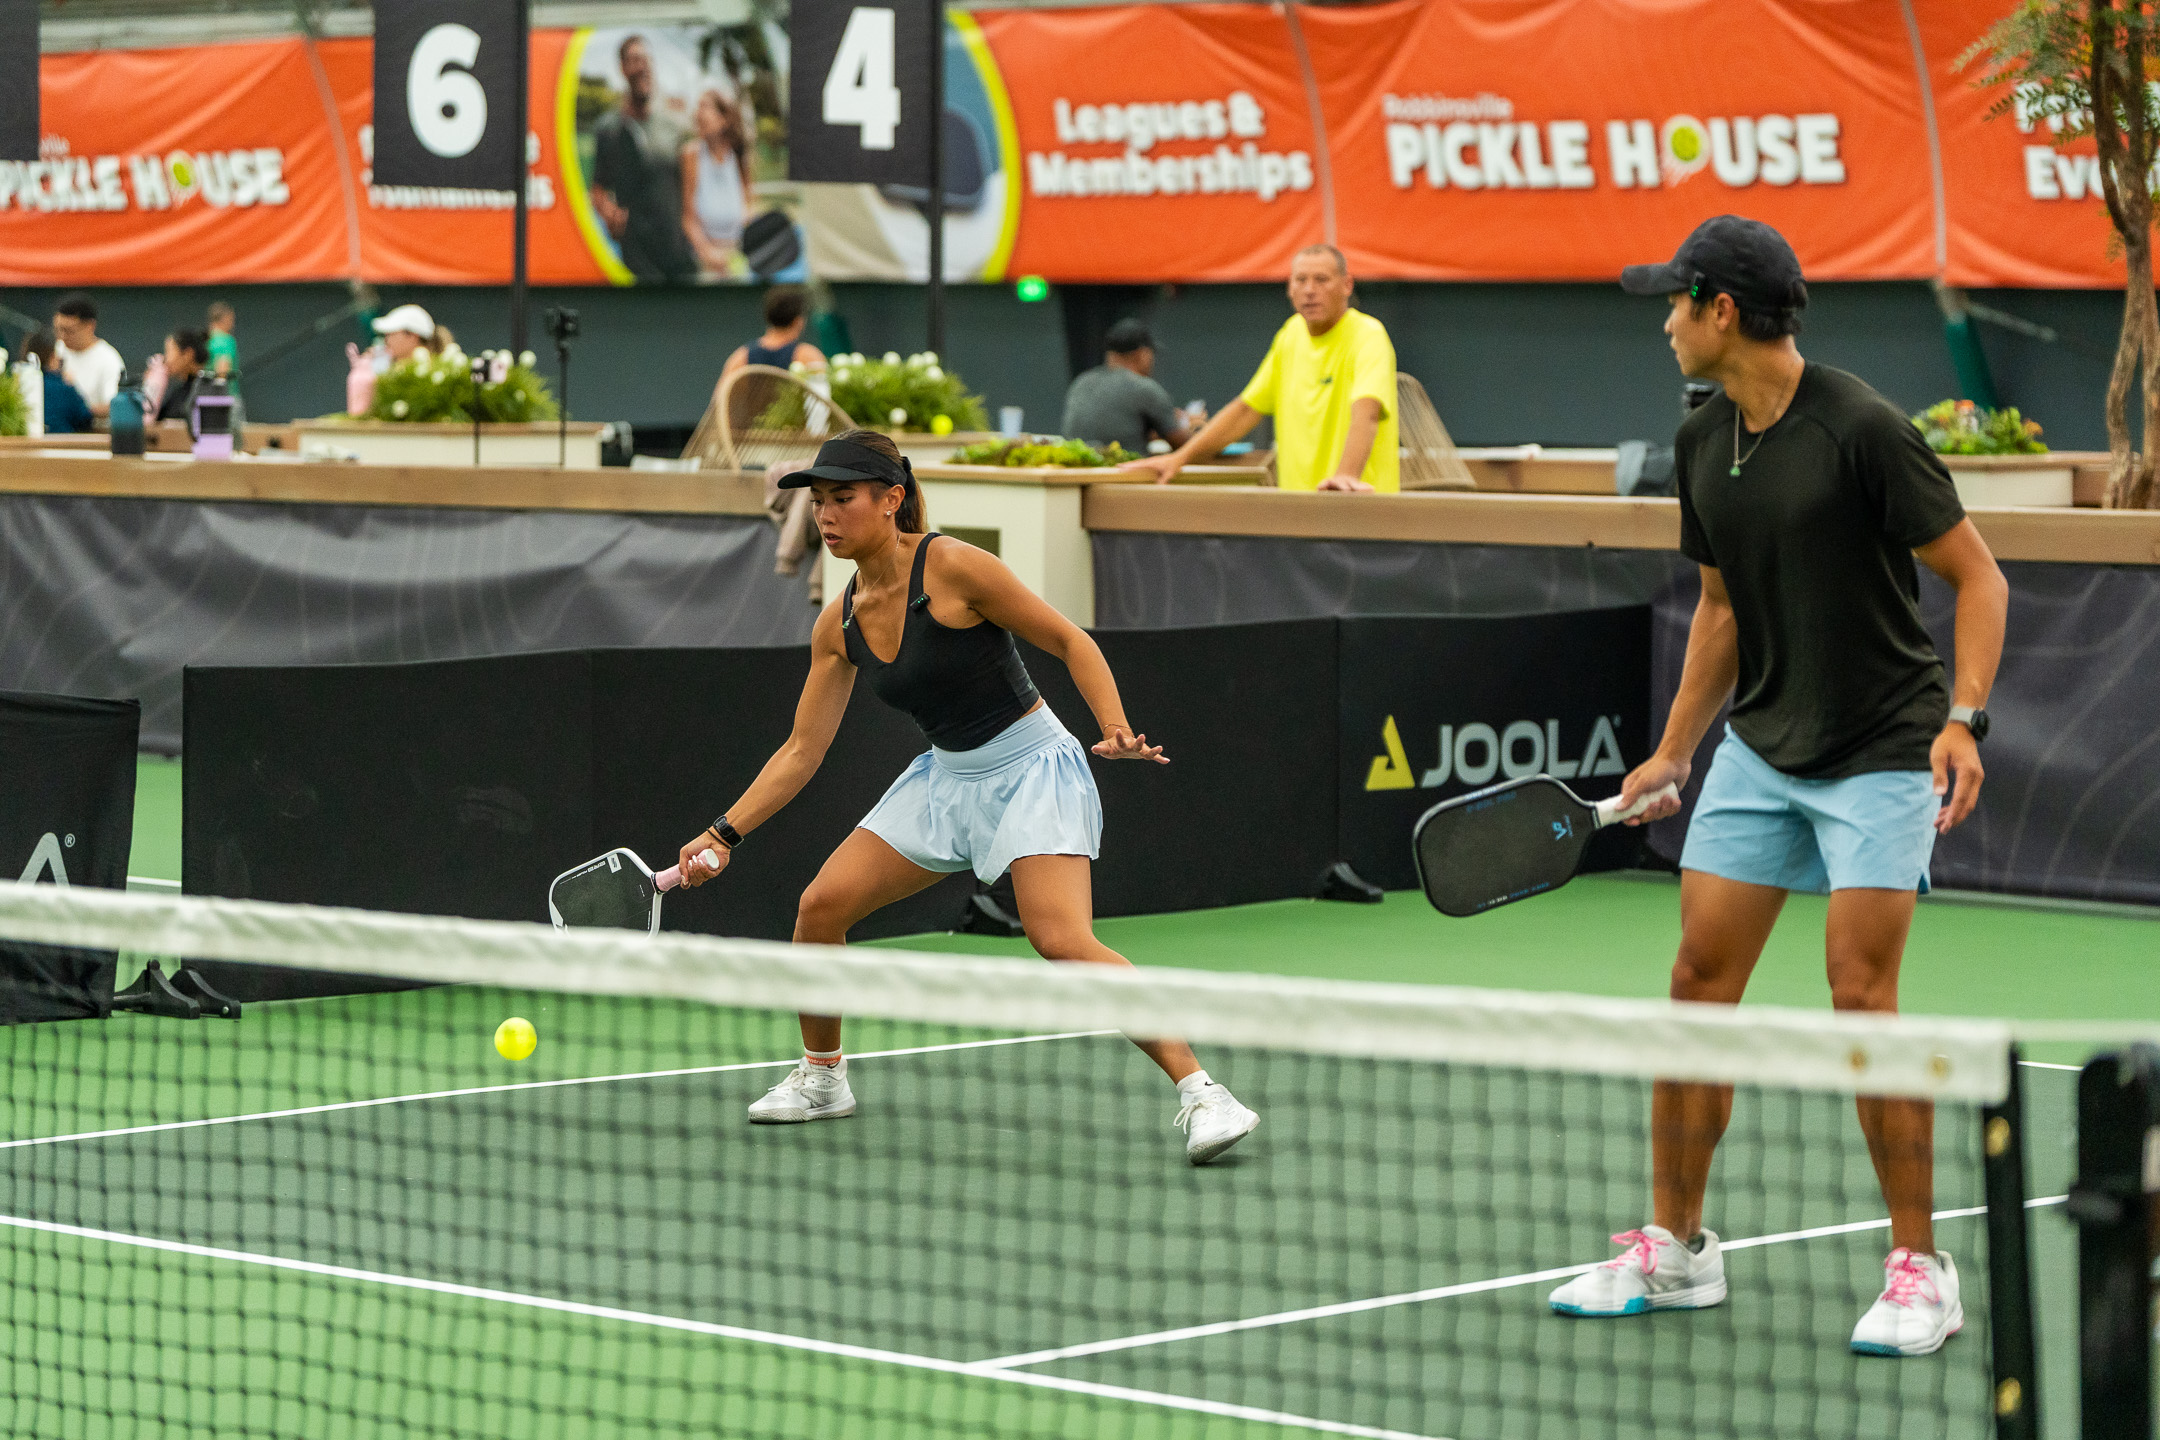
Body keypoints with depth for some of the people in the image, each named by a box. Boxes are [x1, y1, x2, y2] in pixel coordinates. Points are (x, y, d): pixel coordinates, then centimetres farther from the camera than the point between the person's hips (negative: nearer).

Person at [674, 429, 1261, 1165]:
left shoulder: (954, 568, -18)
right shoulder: (839, 624, 2)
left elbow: (1070, 641, -11)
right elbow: (801, 751, 8)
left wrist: (1117, 731, -24)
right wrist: (724, 834, 0)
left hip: (1031, 766, -7)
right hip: (946, 776, 7)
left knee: (1063, 941, -25)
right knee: (820, 906, 0)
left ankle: (1200, 1091, -22)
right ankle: (821, 1077, 23)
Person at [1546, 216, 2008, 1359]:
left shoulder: (1860, 429, -17)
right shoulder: (1703, 443, 6)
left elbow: (1977, 577, -12)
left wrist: (1964, 720, -24)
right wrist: (1673, 752, 16)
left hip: (1881, 753, -7)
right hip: (1759, 748, 7)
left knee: (1860, 995, -12)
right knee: (1698, 983, 3)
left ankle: (1920, 1271, -2)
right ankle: (1674, 1248, 15)